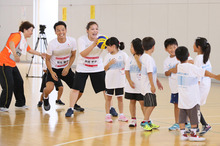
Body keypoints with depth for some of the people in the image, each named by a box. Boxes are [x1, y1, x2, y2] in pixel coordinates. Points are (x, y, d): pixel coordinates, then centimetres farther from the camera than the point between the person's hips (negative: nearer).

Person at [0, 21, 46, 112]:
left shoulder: (24, 40, 14)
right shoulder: (17, 36, -17)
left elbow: (29, 50, 33)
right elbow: (11, 43, -39)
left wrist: (40, 54, 37)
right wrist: (15, 55, -54)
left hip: (12, 64, 10)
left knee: (19, 82, 12)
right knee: (9, 85, -14)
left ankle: (20, 103, 25)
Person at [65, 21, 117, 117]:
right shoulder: (82, 39, -15)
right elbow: (83, 54, -27)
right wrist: (93, 44, -37)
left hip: (98, 68, 2)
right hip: (82, 68, -2)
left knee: (105, 88, 1)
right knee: (76, 88, -8)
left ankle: (111, 108, 16)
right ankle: (70, 109, 3)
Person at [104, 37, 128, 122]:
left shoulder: (122, 54, -5)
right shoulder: (108, 56, 3)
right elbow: (105, 68, 3)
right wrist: (110, 63, -15)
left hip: (120, 80, -1)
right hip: (110, 80, 2)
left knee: (120, 97, 6)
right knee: (109, 97, 5)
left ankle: (121, 115, 15)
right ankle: (108, 115, 12)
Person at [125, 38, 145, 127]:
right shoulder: (130, 59, 4)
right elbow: (127, 71, 1)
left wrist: (137, 59, -18)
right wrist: (130, 81, -10)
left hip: (140, 85, -4)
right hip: (131, 85, 4)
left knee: (142, 102, -3)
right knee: (132, 101, 8)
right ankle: (133, 120, 16)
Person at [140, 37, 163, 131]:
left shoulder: (144, 57, 14)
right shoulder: (148, 58, -17)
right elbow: (149, 72, -22)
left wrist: (157, 82, 29)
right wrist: (152, 85, -22)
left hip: (146, 86, 10)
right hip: (148, 86, -10)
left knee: (148, 105, 16)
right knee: (151, 104, -11)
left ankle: (148, 122, 24)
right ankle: (144, 122, -9)